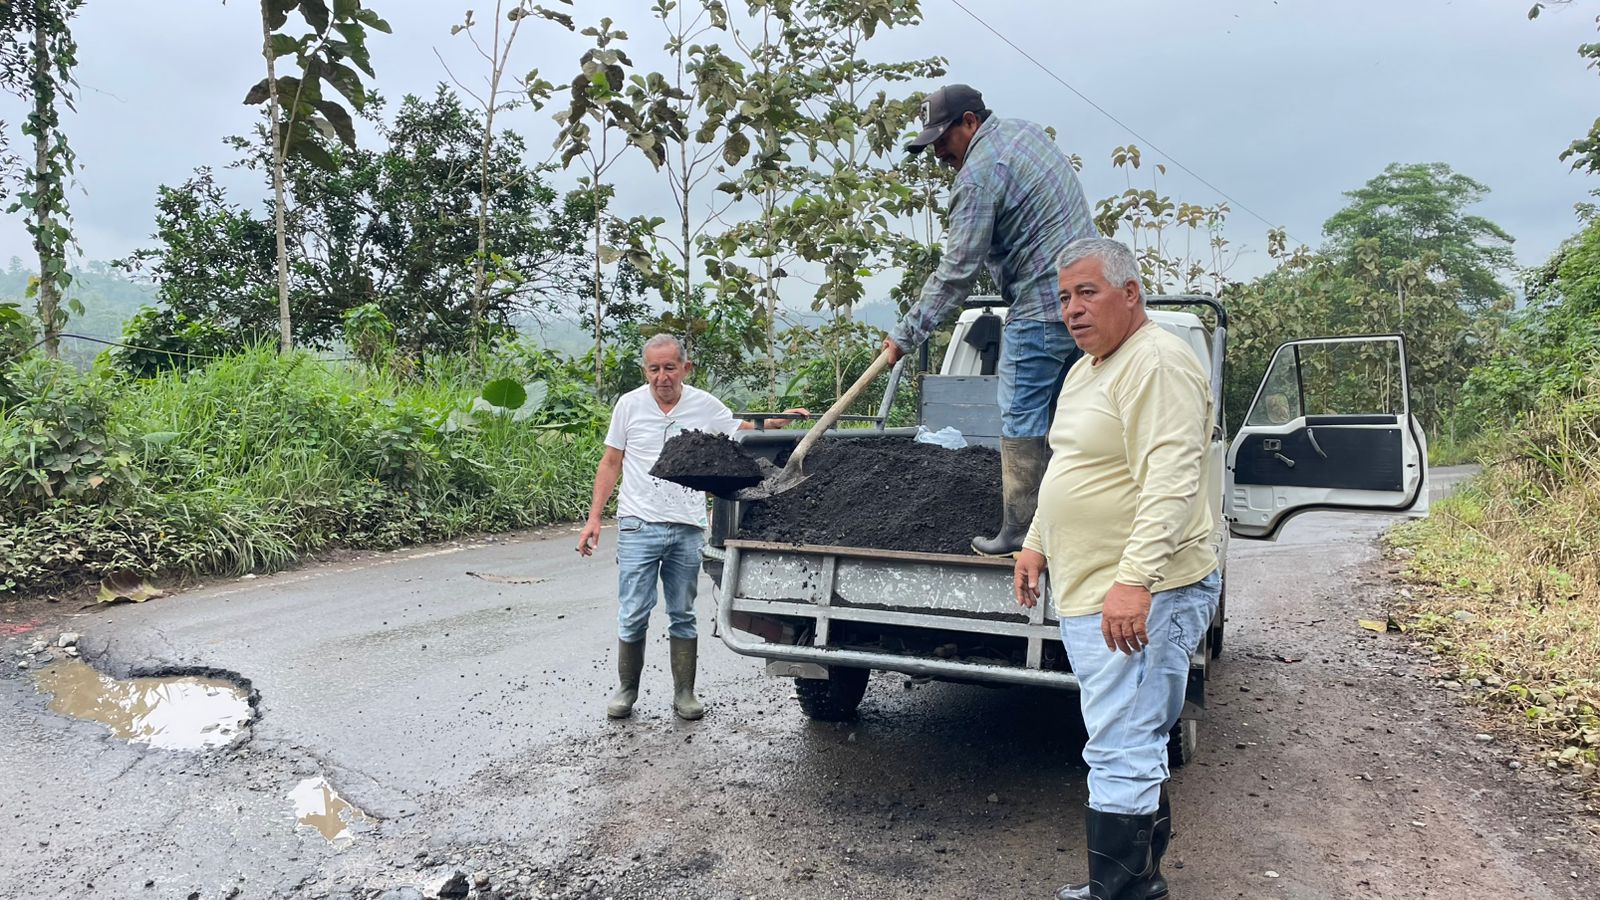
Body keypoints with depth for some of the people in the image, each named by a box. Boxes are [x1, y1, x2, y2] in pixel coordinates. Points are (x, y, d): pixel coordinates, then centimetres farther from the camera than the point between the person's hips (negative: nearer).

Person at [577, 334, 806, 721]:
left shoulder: (705, 405, 1)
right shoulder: (629, 405, -1)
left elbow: (745, 432, 11)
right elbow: (611, 463, 4)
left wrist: (777, 422, -9)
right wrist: (594, 517, -1)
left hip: (688, 528, 2)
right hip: (639, 527, -1)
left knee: (683, 616, 10)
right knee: (633, 616, -1)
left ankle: (684, 694, 21)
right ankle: (626, 690, 18)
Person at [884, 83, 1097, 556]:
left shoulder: (978, 175, -14)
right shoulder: (1025, 129, 15)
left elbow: (957, 272, -17)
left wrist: (906, 334, -11)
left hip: (1042, 308, -9)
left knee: (1022, 416, -3)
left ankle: (1018, 531, 1)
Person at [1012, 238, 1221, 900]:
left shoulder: (1158, 363, -15)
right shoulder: (1087, 368, 17)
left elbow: (1172, 481, -26)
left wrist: (1134, 580, -33)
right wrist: (1037, 544, 23)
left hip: (1140, 598, -11)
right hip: (1088, 595, 11)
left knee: (1119, 753, -7)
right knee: (1137, 745, 21)